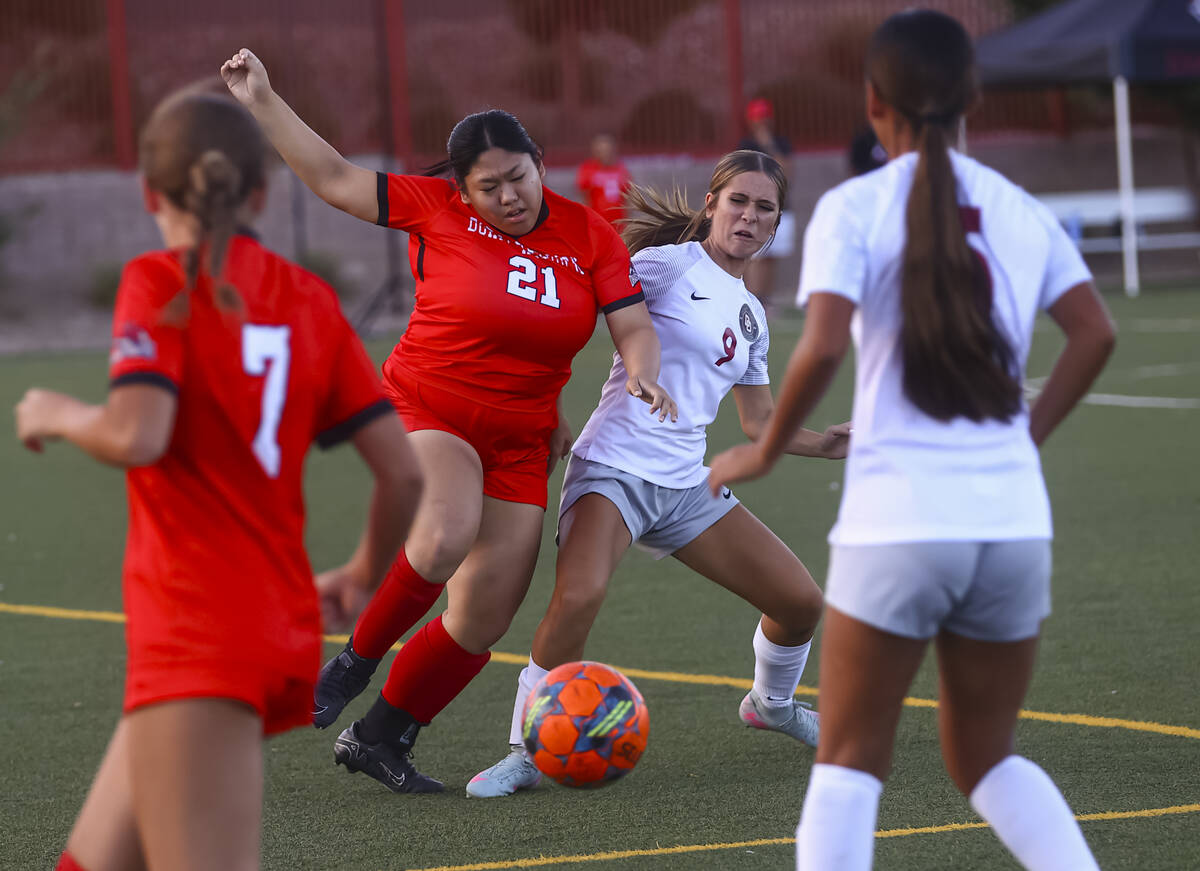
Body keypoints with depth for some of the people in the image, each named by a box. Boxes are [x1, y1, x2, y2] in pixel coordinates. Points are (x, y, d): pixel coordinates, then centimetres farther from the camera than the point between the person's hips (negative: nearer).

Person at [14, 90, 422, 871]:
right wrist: (365, 580, 26)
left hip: (198, 637, -8)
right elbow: (403, 470, 8)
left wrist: (57, 414, 1)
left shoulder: (163, 284, -5)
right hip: (287, 628, 8)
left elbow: (135, 436, -20)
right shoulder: (309, 300, 12)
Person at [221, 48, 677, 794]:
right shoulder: (436, 209, -6)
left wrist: (643, 374, -26)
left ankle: (378, 738, 19)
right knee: (443, 538, -35)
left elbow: (634, 325, -3)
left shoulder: (590, 236, 0)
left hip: (520, 439, 4)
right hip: (426, 408, -4)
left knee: (484, 619, 0)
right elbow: (336, 180, -1)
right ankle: (358, 657, -9)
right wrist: (263, 102, -4)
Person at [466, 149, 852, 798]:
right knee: (579, 594, -33)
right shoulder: (671, 264, -4)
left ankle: (772, 703, 37)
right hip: (614, 469, -7)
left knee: (801, 601, 4)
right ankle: (522, 753, -18)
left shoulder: (752, 315, 18)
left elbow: (758, 422, 27)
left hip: (684, 485, 7)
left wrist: (826, 444, 18)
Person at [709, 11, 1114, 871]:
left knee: (850, 759, 8)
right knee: (986, 757, 19)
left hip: (897, 521, -4)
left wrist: (763, 452, -2)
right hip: (1014, 521, 4)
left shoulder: (853, 210, -3)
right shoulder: (1019, 211, 9)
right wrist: (1026, 437, 10)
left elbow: (823, 347, -16)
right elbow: (1095, 331, 0)